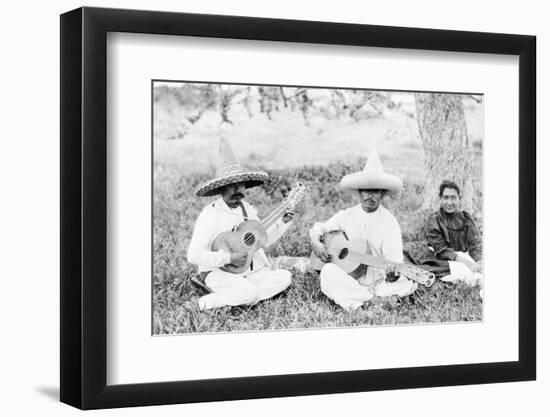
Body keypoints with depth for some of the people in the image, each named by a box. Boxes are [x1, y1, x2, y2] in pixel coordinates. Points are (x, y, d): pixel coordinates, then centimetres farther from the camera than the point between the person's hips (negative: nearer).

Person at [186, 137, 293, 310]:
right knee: (250, 292, -34)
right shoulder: (210, 214, -14)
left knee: (284, 277, -13)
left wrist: (283, 222, 4)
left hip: (250, 272, 8)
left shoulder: (247, 209, 9)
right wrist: (228, 258, -24)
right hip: (219, 272, -8)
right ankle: (204, 304, -15)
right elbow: (194, 255, -20)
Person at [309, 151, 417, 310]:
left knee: (409, 283, -28)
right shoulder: (347, 216, 4)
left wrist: (392, 272, -37)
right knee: (328, 271, -30)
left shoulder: (389, 222, -5)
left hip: (379, 280, -2)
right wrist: (316, 242, -9)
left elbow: (394, 259, -13)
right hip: (348, 278, 2)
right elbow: (319, 228, 15)